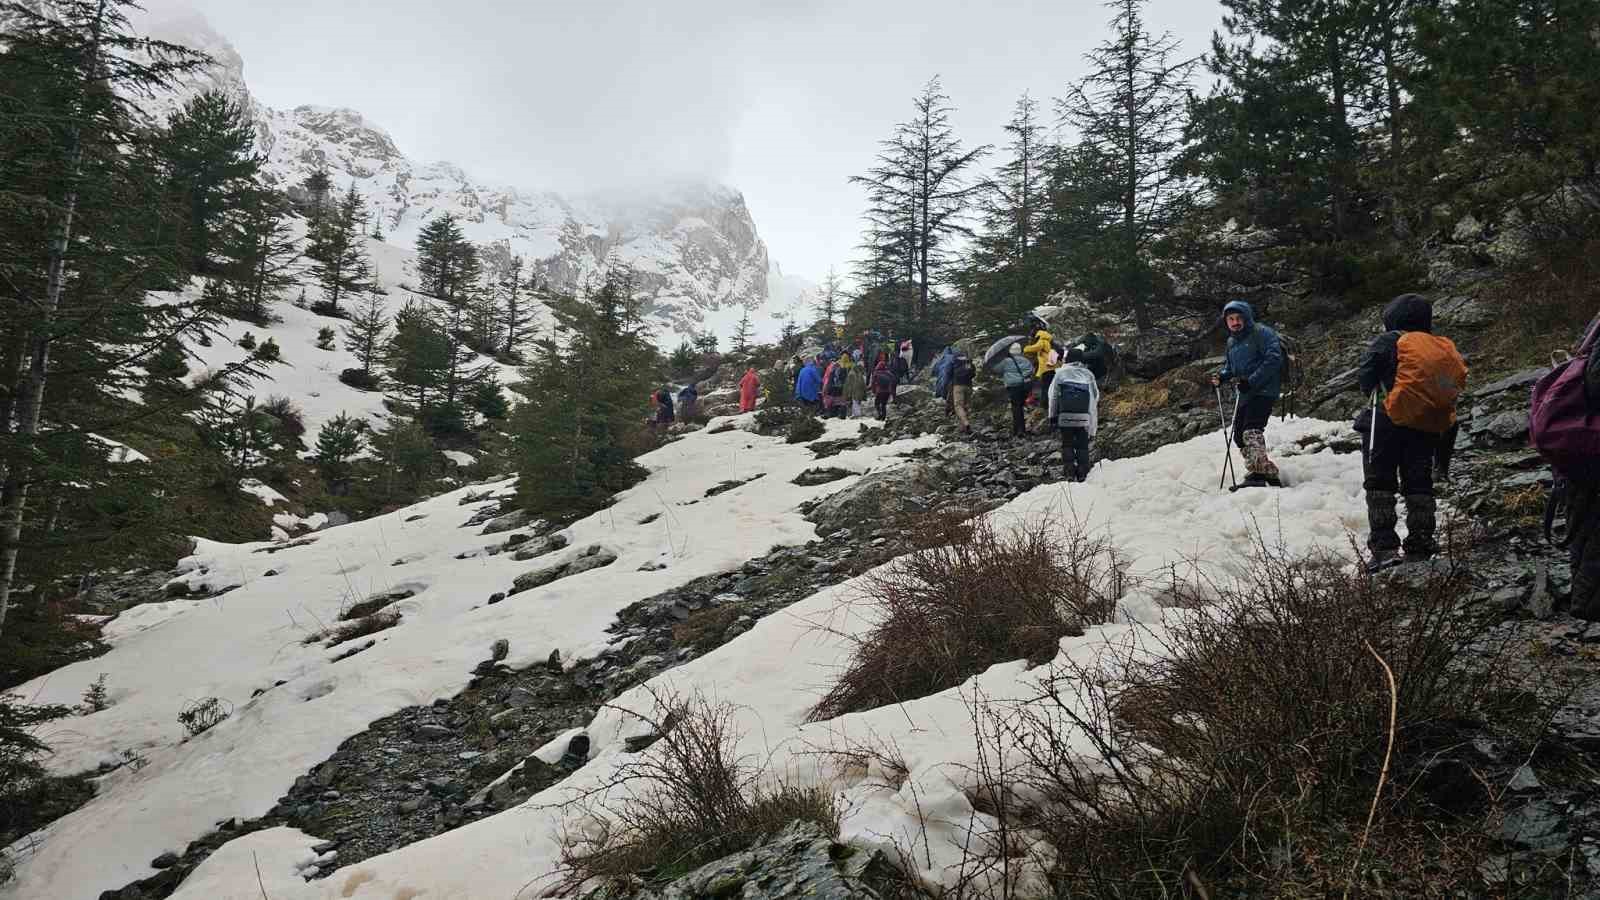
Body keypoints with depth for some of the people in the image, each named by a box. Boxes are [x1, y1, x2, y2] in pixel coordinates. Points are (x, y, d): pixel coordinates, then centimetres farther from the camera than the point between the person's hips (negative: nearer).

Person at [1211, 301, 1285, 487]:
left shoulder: (1261, 333, -8)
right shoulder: (1231, 342, 18)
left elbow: (1274, 359, -17)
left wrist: (1251, 381, -23)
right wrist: (1221, 377, 4)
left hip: (1263, 391, -9)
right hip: (1245, 394, 9)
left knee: (1251, 431, -24)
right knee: (1240, 436, 9)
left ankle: (1257, 474, -31)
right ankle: (1268, 472, 17)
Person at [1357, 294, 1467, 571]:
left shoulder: (1390, 341, -5)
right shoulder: (1446, 348, 14)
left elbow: (1366, 375, -13)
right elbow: (1458, 384, 14)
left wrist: (1372, 390, 7)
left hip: (1393, 421, -6)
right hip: (1431, 429, 6)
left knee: (1379, 481, 0)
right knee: (1419, 485, 15)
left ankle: (1384, 546, -10)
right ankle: (1420, 547, 14)